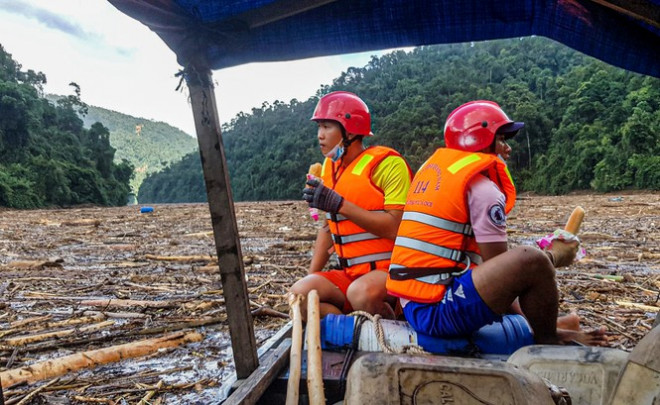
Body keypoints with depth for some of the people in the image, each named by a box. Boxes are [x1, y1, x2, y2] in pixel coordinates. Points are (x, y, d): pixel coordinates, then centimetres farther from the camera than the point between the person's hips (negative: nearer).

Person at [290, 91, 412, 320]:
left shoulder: (387, 163, -10)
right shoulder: (331, 166, 12)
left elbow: (396, 228, -19)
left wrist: (339, 204, -23)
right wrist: (311, 276, 11)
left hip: (389, 268, -6)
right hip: (350, 273, 6)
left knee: (362, 292, -36)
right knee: (300, 293, -18)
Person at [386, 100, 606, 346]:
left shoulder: (431, 169, 15)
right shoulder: (483, 187, -11)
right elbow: (499, 264, -8)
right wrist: (556, 256, 8)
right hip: (437, 310, -10)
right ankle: (547, 340, 7)